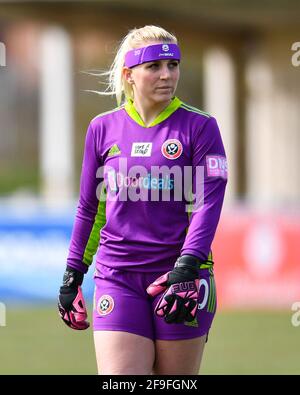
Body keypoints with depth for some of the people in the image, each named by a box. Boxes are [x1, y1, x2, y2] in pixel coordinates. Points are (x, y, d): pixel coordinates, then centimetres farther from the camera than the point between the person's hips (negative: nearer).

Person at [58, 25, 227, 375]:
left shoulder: (199, 127, 0)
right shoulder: (103, 129, 8)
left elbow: (209, 202, -8)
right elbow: (89, 208, 17)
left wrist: (186, 269, -20)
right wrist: (72, 275, 16)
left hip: (182, 278, -1)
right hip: (117, 277, 2)